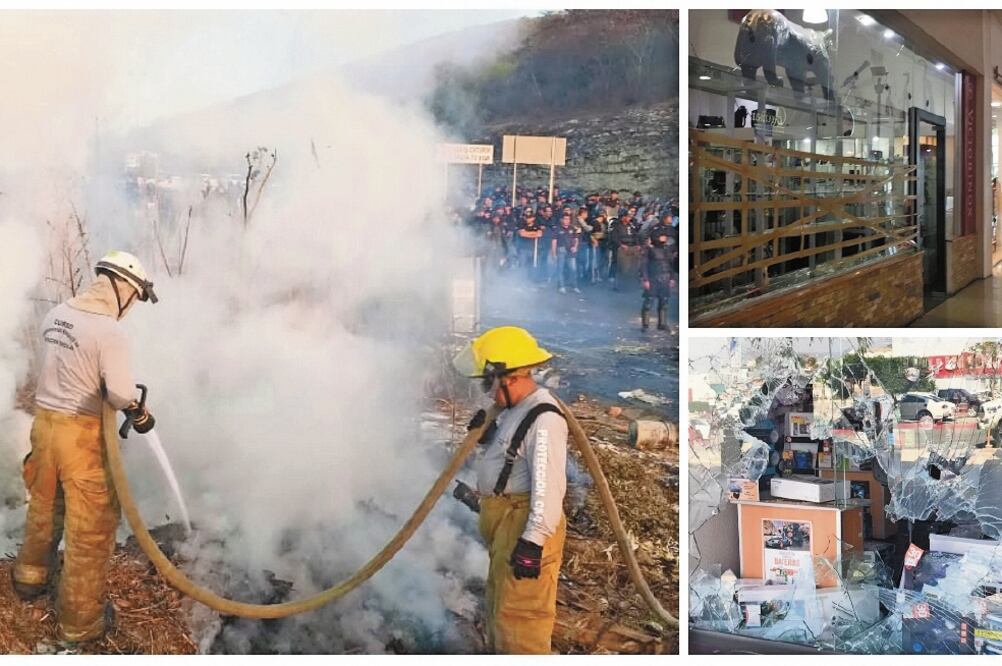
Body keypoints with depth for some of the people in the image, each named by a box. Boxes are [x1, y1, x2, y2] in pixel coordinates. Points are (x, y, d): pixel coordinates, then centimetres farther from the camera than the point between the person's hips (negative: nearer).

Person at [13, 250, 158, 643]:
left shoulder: (56, 315, 2)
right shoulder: (109, 330, -22)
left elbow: (64, 368, 9)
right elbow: (120, 394, -23)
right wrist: (139, 414, -4)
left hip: (44, 421, 8)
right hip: (80, 434, -8)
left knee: (44, 508, 29)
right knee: (91, 526, 6)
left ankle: (30, 578, 51)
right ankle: (80, 620, 17)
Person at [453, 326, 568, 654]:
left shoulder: (544, 418, -21)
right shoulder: (514, 410, 11)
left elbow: (548, 486, -26)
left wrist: (533, 542, -27)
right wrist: (485, 436, 10)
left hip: (525, 526, -11)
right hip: (503, 521, 11)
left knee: (519, 611, -5)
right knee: (499, 600, 24)